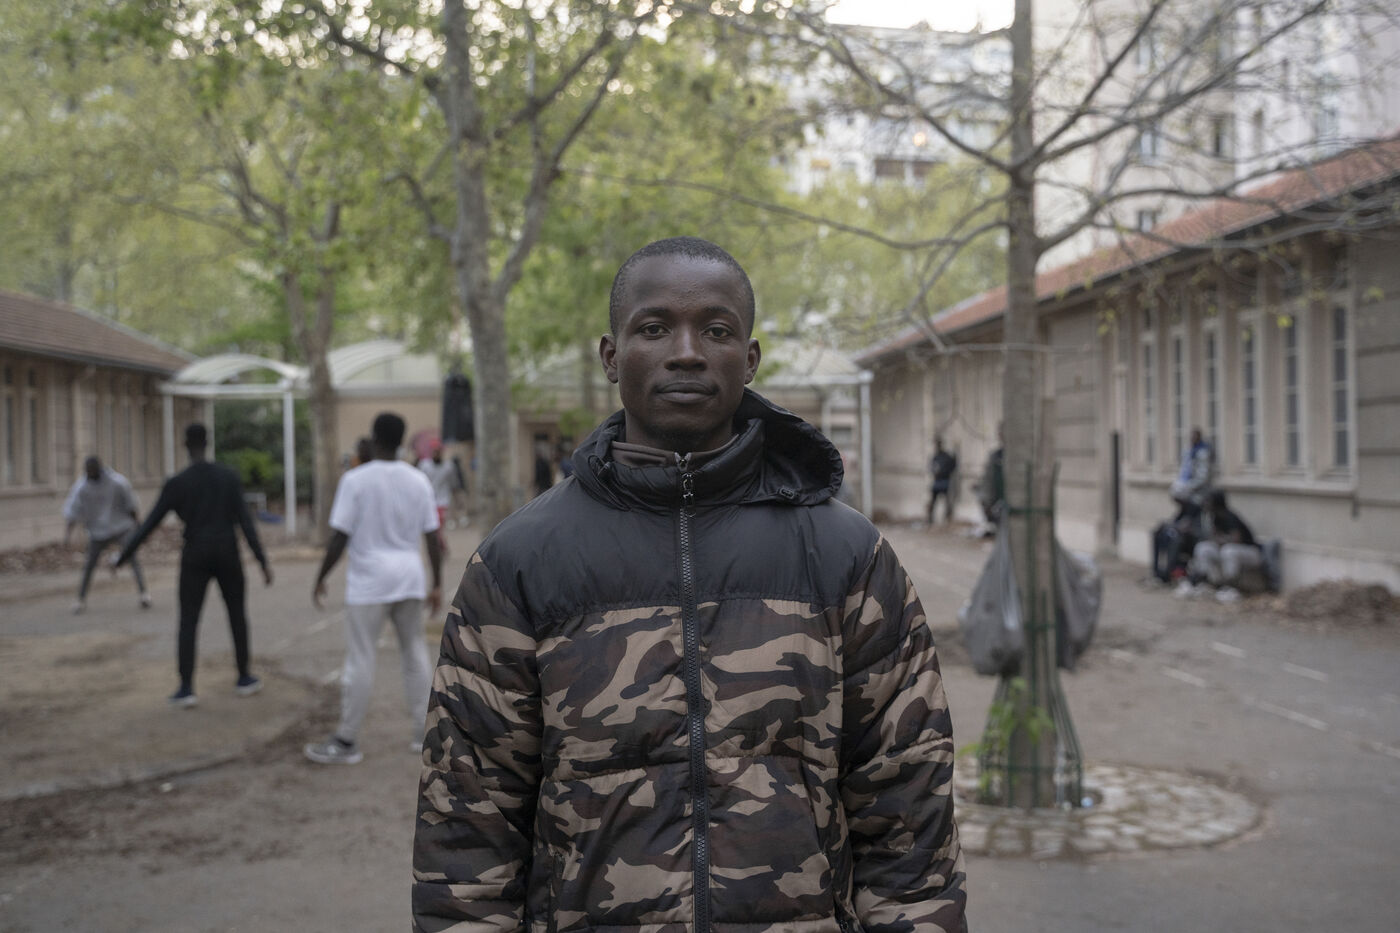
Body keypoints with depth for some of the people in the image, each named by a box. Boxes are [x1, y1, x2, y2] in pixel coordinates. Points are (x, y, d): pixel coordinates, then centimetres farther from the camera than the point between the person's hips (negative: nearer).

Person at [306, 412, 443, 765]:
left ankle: (346, 742, 9)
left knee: (359, 661, 1)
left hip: (369, 580, -4)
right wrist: (437, 584, 11)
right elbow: (432, 537, 4)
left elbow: (339, 538, -11)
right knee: (415, 653, 13)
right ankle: (424, 732, 19)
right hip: (409, 577, 5)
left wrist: (321, 578, 1)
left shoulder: (356, 480, -10)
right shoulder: (418, 480, 3)